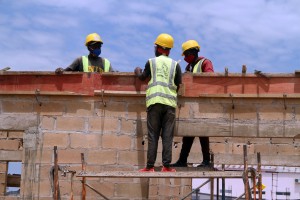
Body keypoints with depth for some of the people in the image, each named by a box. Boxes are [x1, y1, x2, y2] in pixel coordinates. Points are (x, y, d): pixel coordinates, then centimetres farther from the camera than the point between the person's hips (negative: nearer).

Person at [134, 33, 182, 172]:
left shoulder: (151, 62, 6)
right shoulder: (175, 64, 8)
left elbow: (142, 77, 21)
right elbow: (178, 85, 8)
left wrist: (137, 72, 43)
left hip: (154, 102, -1)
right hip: (170, 102, 1)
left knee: (153, 136, 1)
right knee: (167, 136, 2)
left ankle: (150, 166, -1)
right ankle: (166, 165, -1)